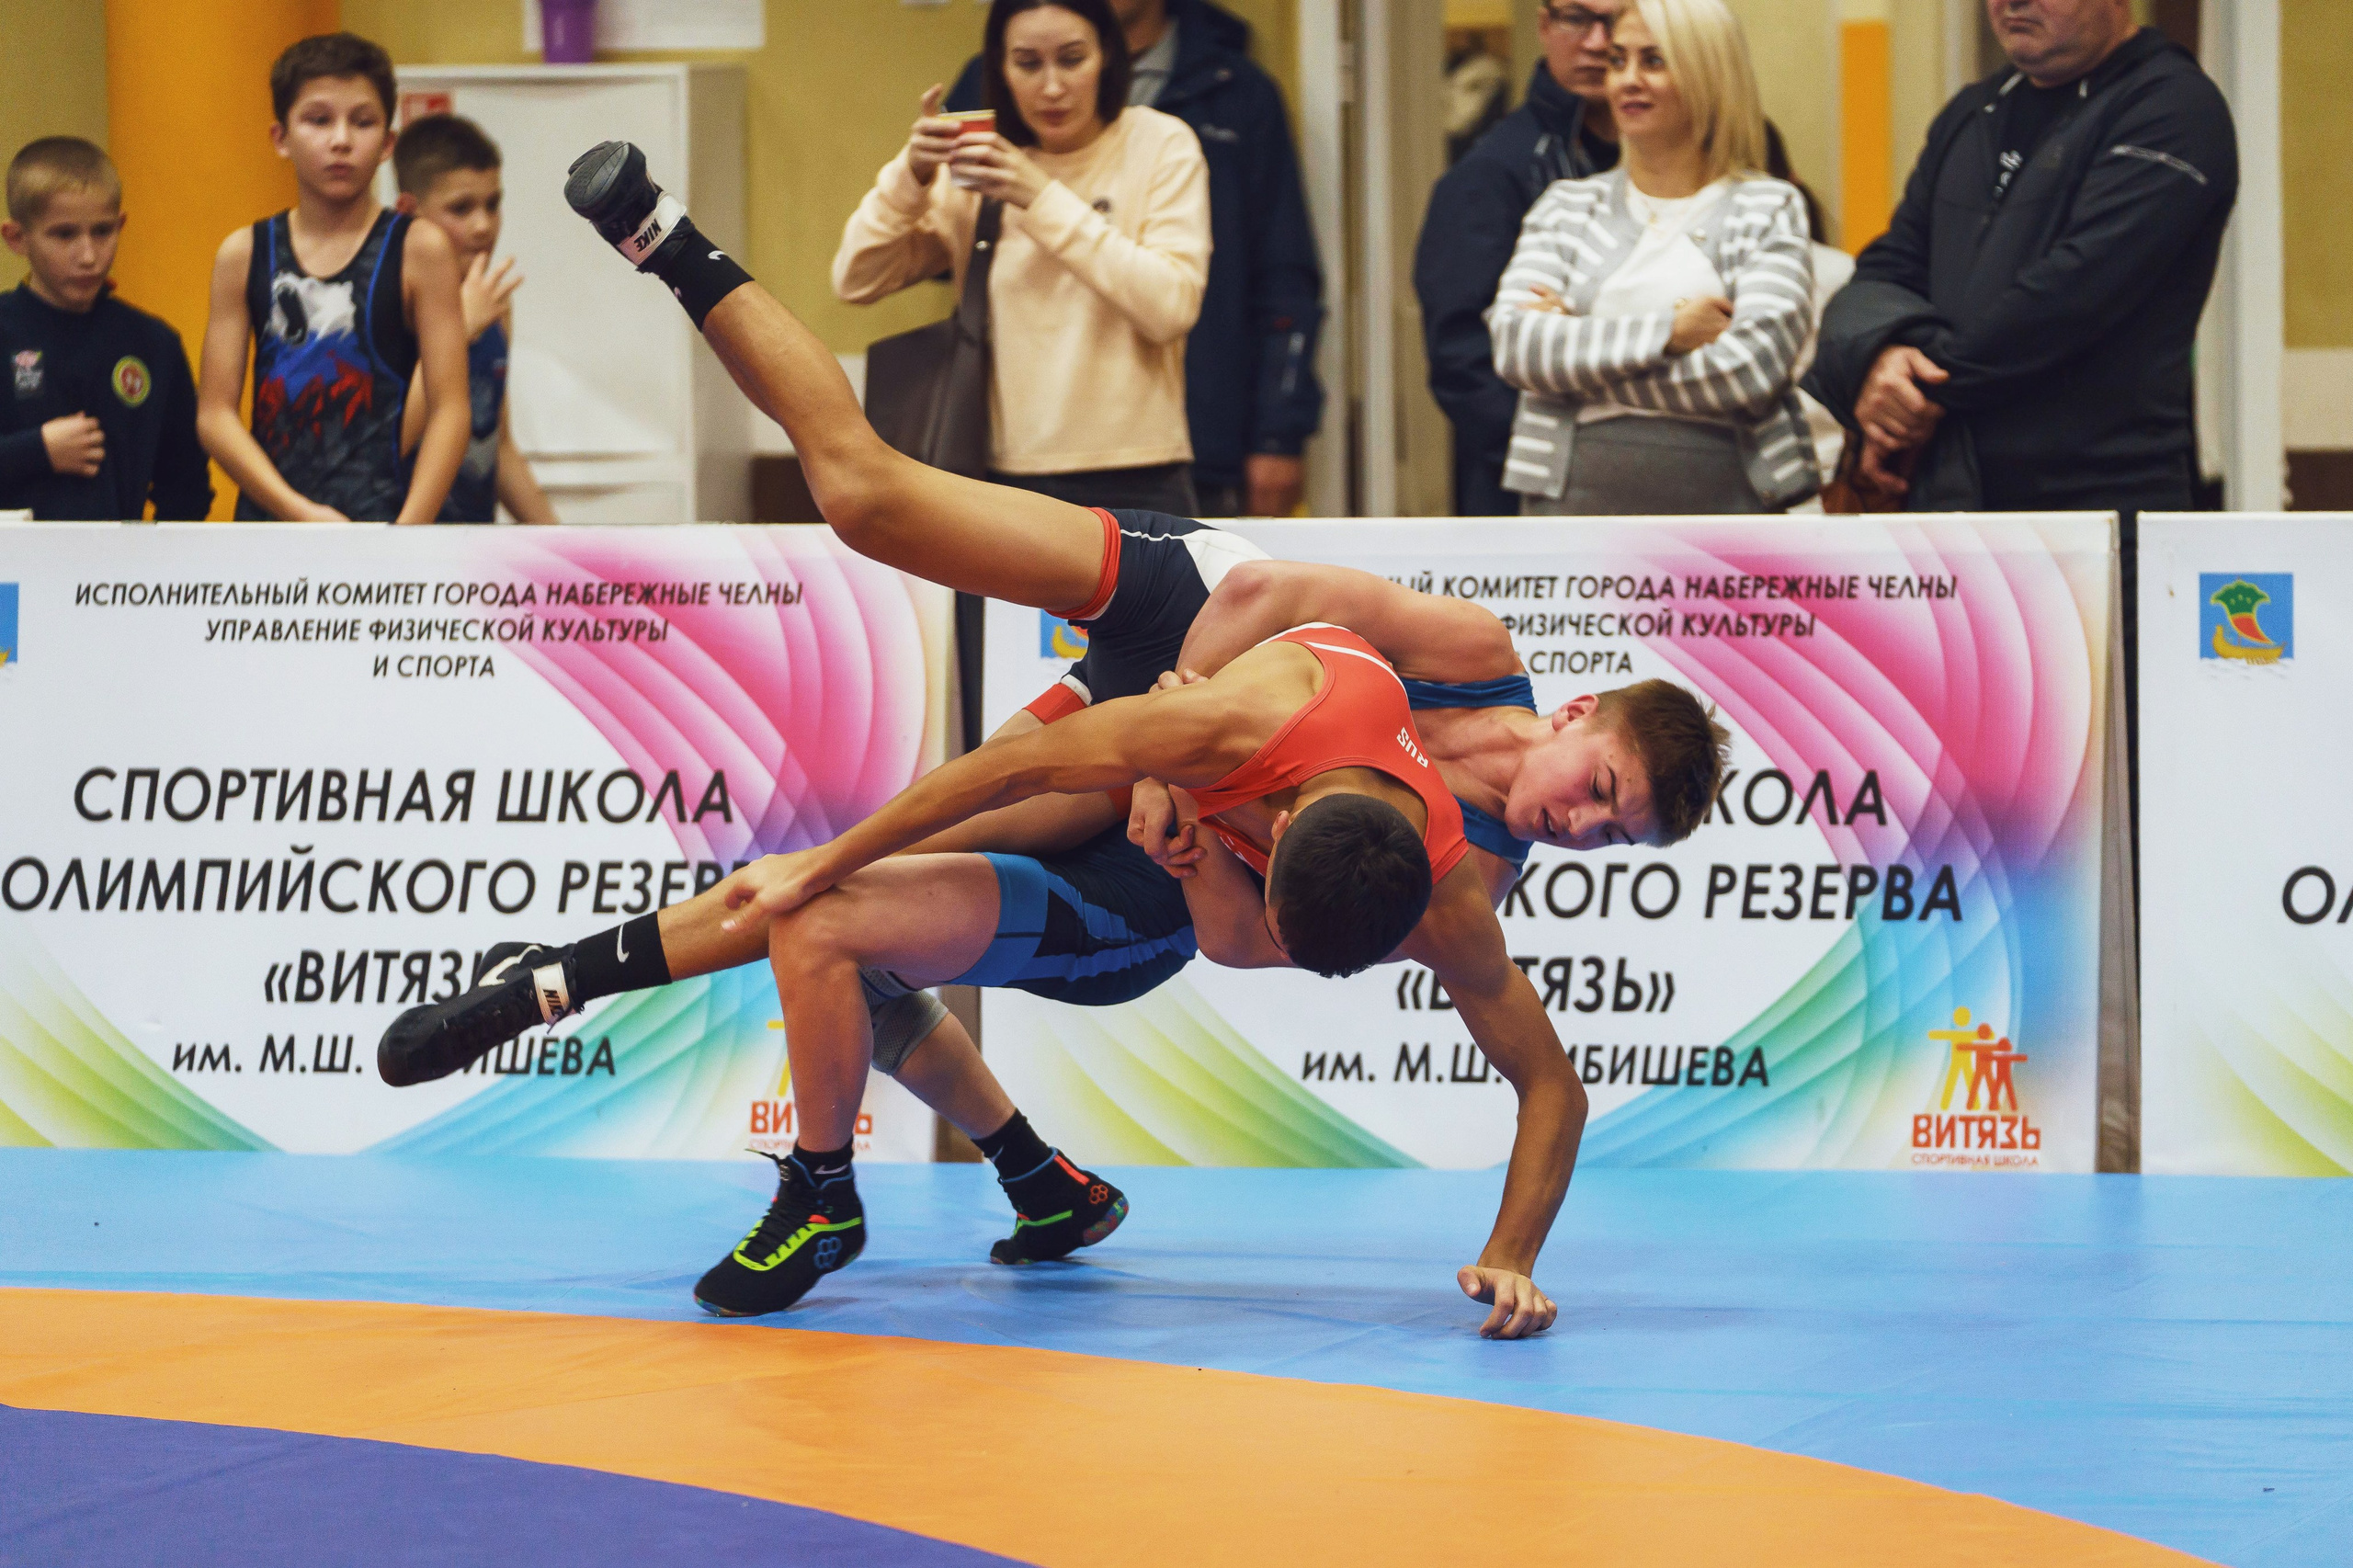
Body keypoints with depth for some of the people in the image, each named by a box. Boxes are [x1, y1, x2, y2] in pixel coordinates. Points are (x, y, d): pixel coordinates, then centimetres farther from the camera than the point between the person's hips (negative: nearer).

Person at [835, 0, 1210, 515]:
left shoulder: (1160, 144, -1)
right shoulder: (983, 158, 9)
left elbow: (1170, 307, -14)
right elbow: (855, 283, 6)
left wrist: (1044, 199, -17)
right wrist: (910, 177, -10)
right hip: (1005, 480, 2)